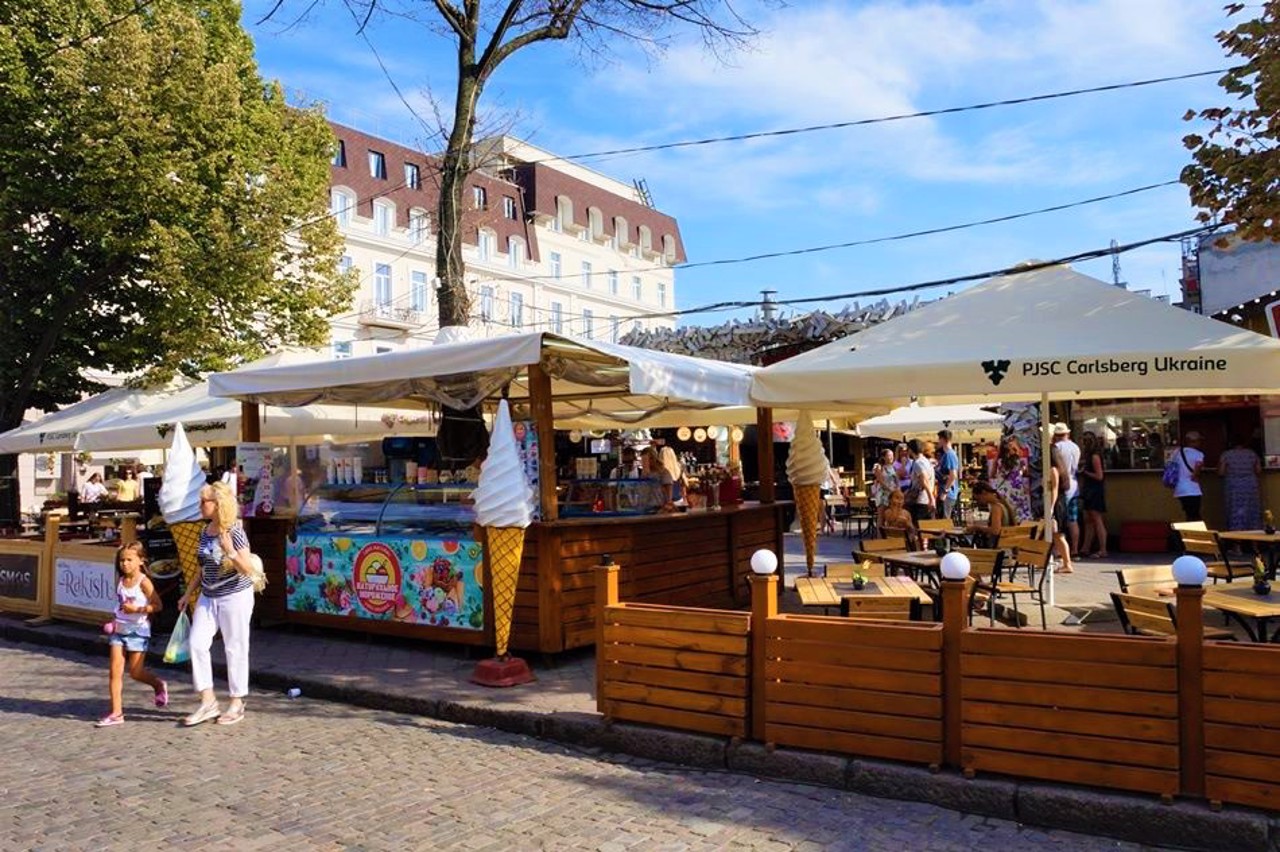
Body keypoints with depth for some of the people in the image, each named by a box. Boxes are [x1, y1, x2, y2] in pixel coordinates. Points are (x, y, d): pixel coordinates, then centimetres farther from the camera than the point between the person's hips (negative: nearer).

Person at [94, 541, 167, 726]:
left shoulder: (143, 582, -13)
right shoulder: (120, 580, 5)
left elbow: (157, 605, -13)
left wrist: (137, 609, -23)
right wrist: (115, 620, 8)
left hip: (138, 631, -6)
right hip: (119, 630, 6)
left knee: (136, 673, 1)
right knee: (115, 671, 0)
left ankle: (159, 685, 31)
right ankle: (116, 713, 5)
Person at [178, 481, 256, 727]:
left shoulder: (234, 532, -15)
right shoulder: (205, 533, 7)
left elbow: (248, 569, -18)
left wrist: (230, 552, -33)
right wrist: (188, 593, 18)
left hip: (235, 597, -7)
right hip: (208, 597, 7)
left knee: (235, 649, 3)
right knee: (197, 644, -1)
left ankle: (237, 703, 16)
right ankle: (208, 701, 10)